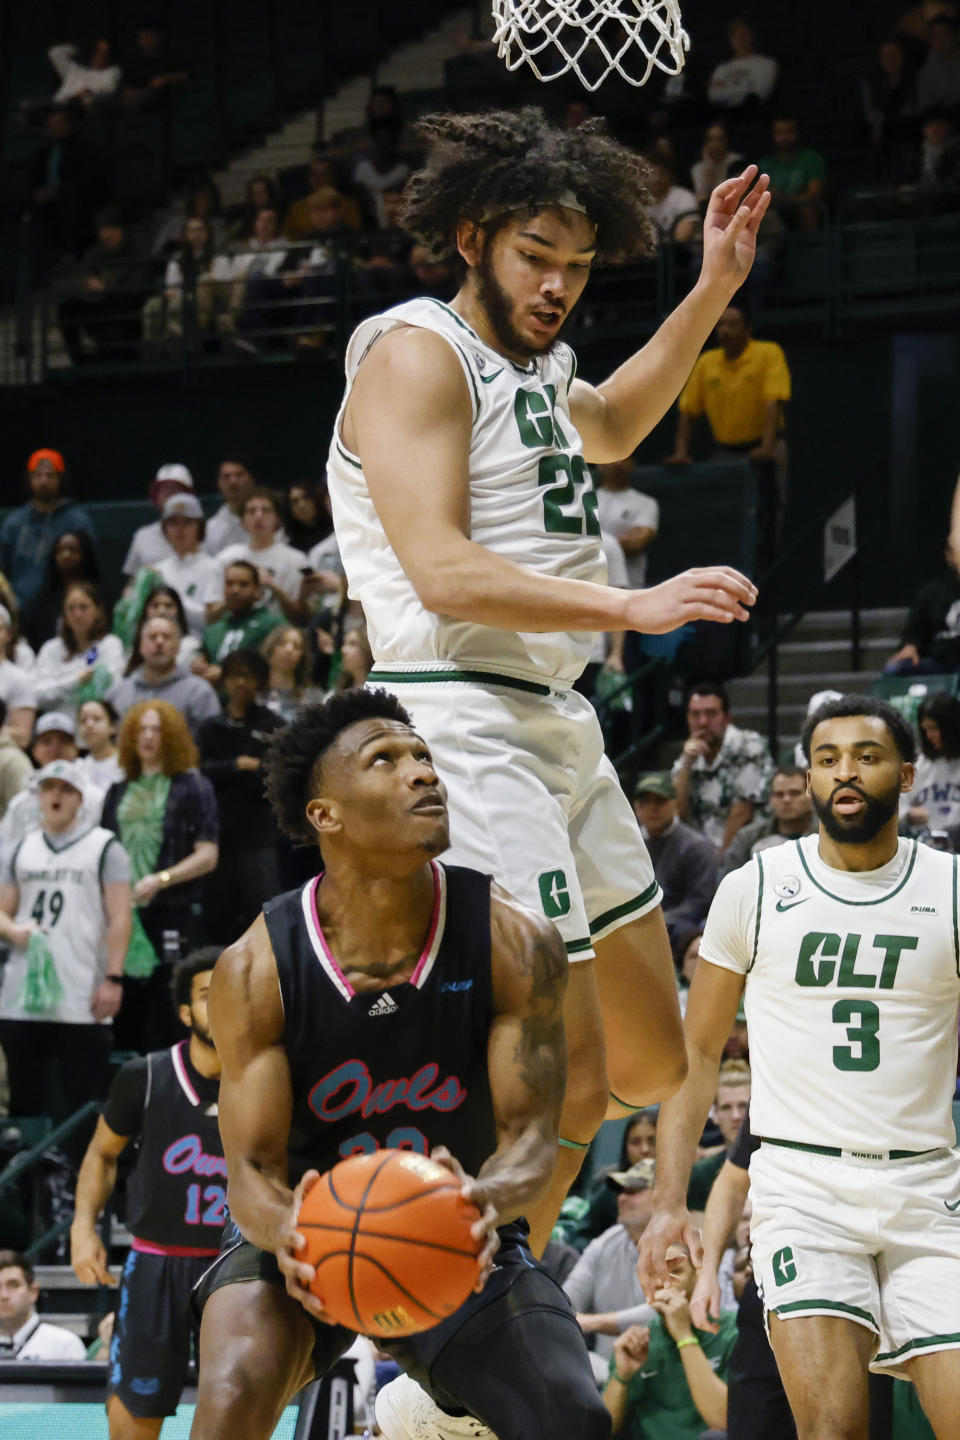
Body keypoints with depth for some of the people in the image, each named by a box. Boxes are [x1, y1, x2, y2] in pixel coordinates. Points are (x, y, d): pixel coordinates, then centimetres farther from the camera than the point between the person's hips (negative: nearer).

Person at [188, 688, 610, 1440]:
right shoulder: (257, 967, -19)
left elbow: (531, 1133, -17)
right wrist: (287, 1232, -43)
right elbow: (252, 1167, -17)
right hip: (311, 1232, -2)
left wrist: (486, 1201, -42)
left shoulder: (515, 942, -18)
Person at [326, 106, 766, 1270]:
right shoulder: (419, 354, -10)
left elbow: (608, 429, 42)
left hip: (557, 727, 10)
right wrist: (636, 607, -26)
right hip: (468, 726, -10)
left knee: (649, 1063, 14)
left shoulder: (535, 363, 18)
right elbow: (444, 575, -21)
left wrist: (713, 291, 33)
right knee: (568, 1082, -13)